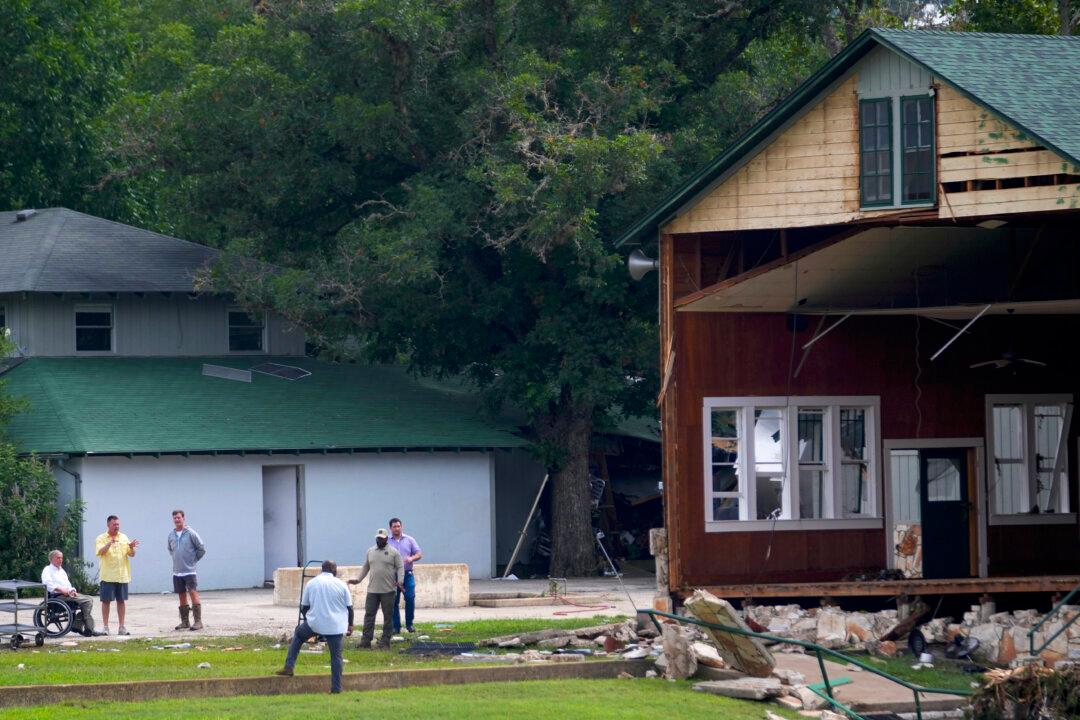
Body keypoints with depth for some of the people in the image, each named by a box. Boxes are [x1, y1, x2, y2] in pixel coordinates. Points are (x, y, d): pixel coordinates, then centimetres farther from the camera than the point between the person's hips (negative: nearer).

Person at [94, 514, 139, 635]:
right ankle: (105, 627, 3)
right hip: (107, 575, -4)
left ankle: (121, 627, 12)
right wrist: (109, 543, -34)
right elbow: (100, 552, -18)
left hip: (122, 575, 4)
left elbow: (131, 554, 9)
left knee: (121, 601, 6)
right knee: (106, 600, -2)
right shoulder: (101, 538, -1)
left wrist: (131, 547, -13)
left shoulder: (124, 538, 11)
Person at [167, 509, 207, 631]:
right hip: (177, 571, 6)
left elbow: (201, 549, -2)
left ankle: (197, 621, -12)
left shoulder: (191, 534, -7)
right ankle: (184, 621, 16)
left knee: (193, 593, -11)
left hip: (190, 571, -6)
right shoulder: (171, 535, 9)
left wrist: (193, 560, -1)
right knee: (182, 596, 10)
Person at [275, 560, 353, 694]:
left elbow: (304, 607, 11)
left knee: (298, 635, 27)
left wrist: (308, 619, 27)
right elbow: (349, 607, 3)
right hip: (336, 626, -1)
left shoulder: (311, 583, 5)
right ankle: (336, 688, 4)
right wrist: (350, 625, 15)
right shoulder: (341, 585, 1)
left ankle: (289, 667, 18)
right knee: (336, 656, 7)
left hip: (314, 623, 1)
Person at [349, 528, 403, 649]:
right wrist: (358, 580, 11)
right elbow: (366, 567, 19)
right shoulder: (370, 552, 12)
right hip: (372, 589, 3)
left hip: (388, 590, -3)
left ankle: (385, 641, 7)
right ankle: (366, 640, 1)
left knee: (388, 616, 2)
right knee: (369, 614, -1)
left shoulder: (393, 552, 0)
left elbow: (400, 567, -2)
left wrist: (400, 581, -16)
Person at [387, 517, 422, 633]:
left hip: (407, 574, 0)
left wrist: (411, 558, -14)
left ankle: (409, 624, 7)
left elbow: (419, 554, 7)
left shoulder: (409, 540, 8)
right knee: (394, 602, 0)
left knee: (410, 599, -8)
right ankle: (396, 626, 8)